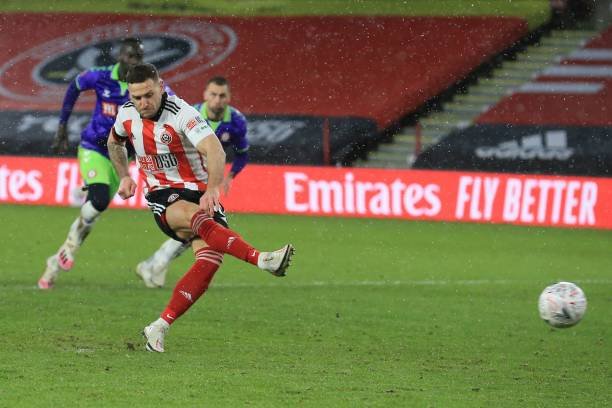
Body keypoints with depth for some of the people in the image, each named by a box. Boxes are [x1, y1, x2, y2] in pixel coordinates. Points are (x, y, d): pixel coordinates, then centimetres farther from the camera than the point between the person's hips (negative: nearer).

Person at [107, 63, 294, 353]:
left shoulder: (181, 114, -19)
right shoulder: (126, 114, -1)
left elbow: (215, 150, -34)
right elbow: (115, 142, 26)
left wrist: (212, 189, -49)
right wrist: (123, 177, 16)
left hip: (198, 193, -1)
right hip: (163, 196, 1)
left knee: (210, 258, -22)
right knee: (192, 216, -35)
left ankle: (159, 328, -15)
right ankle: (261, 259, -50)